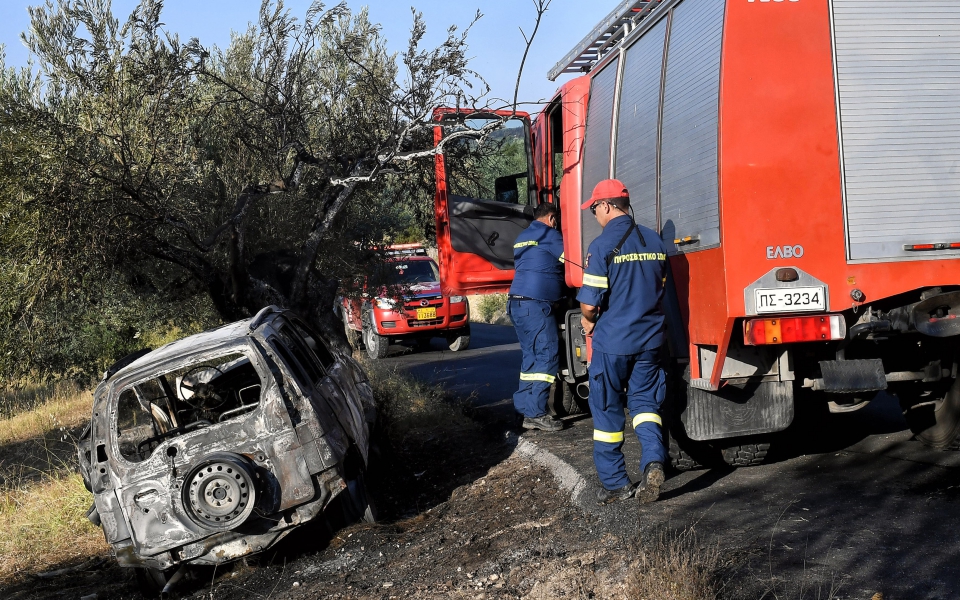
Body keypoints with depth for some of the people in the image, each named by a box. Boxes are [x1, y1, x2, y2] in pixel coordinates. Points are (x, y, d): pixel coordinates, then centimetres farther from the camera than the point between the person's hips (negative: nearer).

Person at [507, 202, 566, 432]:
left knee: (531, 357, 11)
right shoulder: (548, 234, -3)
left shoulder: (522, 238, 22)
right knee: (547, 356, -8)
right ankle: (536, 413, -12)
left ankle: (526, 410, 9)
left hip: (517, 302, 9)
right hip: (535, 304, -9)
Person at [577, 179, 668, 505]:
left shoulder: (603, 245, -15)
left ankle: (615, 483, 15)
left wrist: (589, 321, 4)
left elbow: (590, 302, -17)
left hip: (612, 341, -5)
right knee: (644, 402, 14)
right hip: (649, 338, 5)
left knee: (607, 410, 9)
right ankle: (654, 460, -11)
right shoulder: (655, 241, 4)